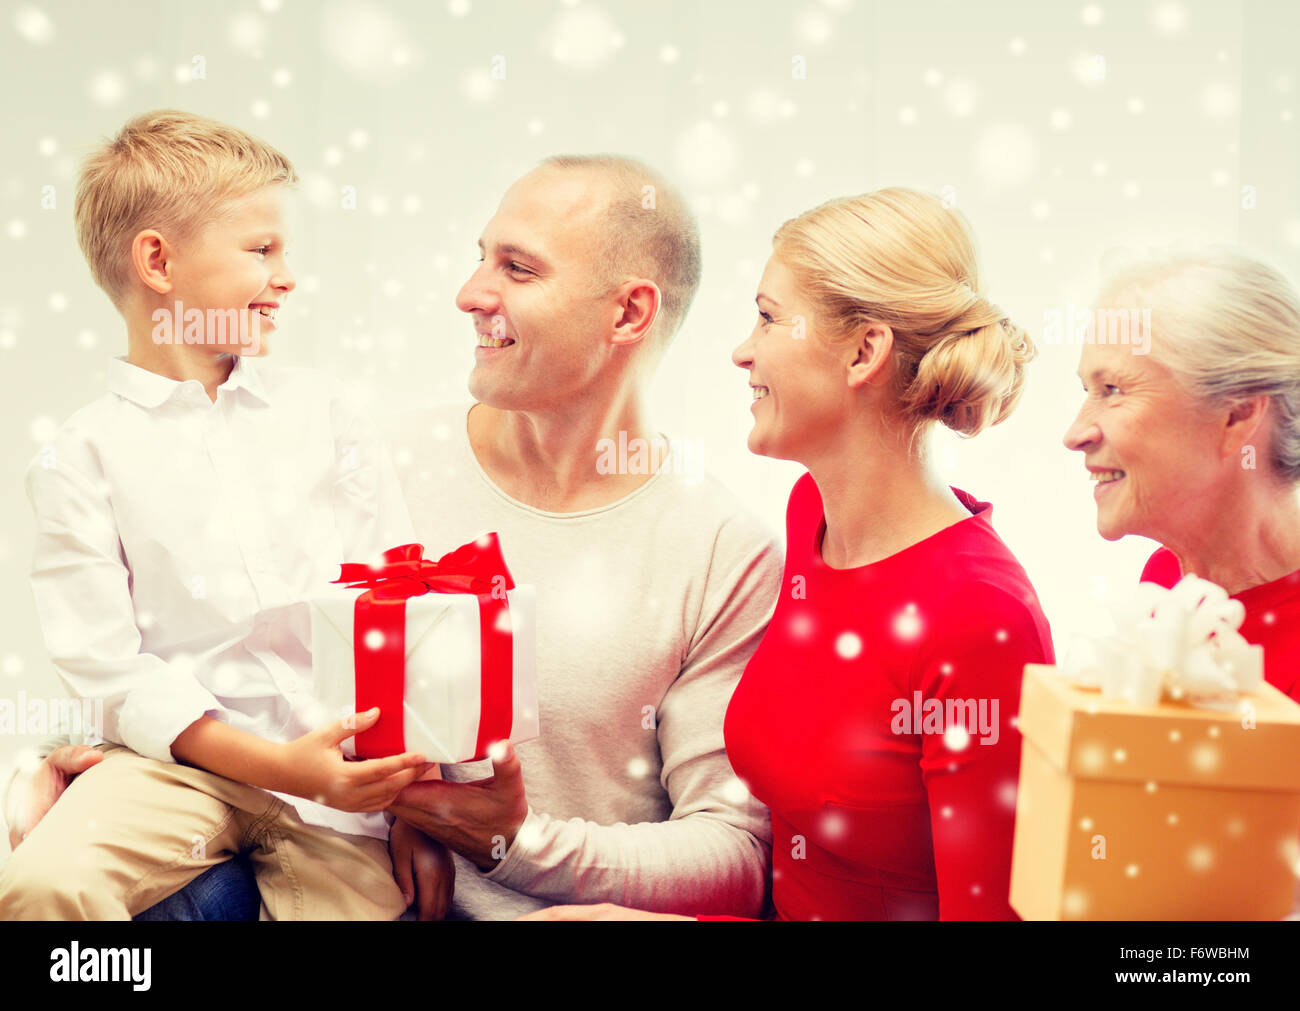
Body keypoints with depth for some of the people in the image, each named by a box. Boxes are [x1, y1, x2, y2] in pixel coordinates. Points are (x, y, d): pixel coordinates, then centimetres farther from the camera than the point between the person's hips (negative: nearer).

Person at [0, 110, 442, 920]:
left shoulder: (326, 415, 11)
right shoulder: (82, 458, 2)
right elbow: (111, 667, -5)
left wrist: (409, 789, -1)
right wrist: (277, 764, -17)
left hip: (338, 753, 2)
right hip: (180, 757, -1)